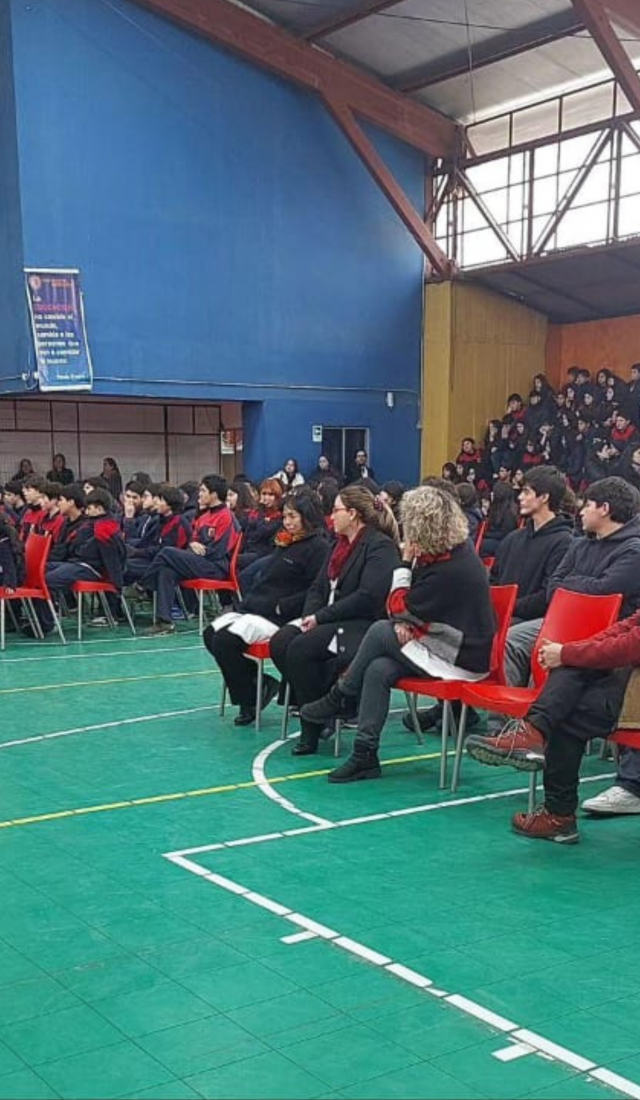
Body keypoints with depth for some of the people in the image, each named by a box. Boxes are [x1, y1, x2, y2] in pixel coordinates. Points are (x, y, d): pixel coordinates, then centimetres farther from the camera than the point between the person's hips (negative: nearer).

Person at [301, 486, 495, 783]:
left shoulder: (449, 568, -24)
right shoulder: (455, 550, 5)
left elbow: (400, 610, -16)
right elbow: (403, 614, 8)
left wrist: (406, 562, -13)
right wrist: (404, 624, -14)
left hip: (463, 660, -9)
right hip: (451, 645, 9)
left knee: (380, 632, -16)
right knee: (378, 670, -12)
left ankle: (341, 698, 4)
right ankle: (365, 754, -13)